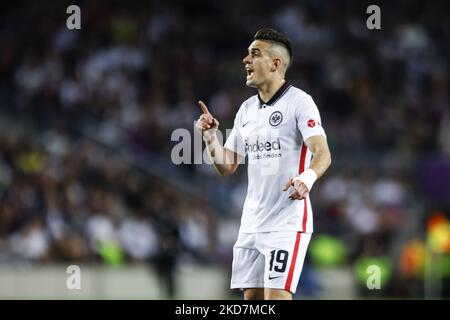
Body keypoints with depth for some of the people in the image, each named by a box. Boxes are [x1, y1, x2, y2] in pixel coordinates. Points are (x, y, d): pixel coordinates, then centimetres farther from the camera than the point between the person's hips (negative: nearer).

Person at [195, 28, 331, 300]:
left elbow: (323, 154, -19)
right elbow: (227, 167, 17)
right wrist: (210, 136, 0)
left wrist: (307, 177, -40)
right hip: (252, 223, 7)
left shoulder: (299, 101, -8)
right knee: (252, 298, 7)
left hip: (287, 223, -7)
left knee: (276, 296, -15)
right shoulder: (247, 109, 14)